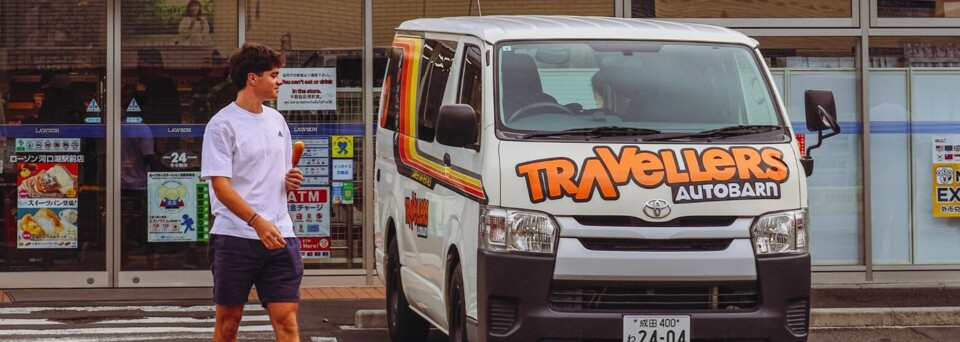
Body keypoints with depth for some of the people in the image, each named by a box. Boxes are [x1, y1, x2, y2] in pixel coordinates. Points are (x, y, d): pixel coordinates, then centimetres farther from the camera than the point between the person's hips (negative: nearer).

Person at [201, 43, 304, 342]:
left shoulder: (276, 120, 14)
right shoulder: (223, 124, -7)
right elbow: (220, 185, -14)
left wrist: (291, 181, 2)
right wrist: (257, 222, -25)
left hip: (279, 236, 5)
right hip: (235, 238, -5)